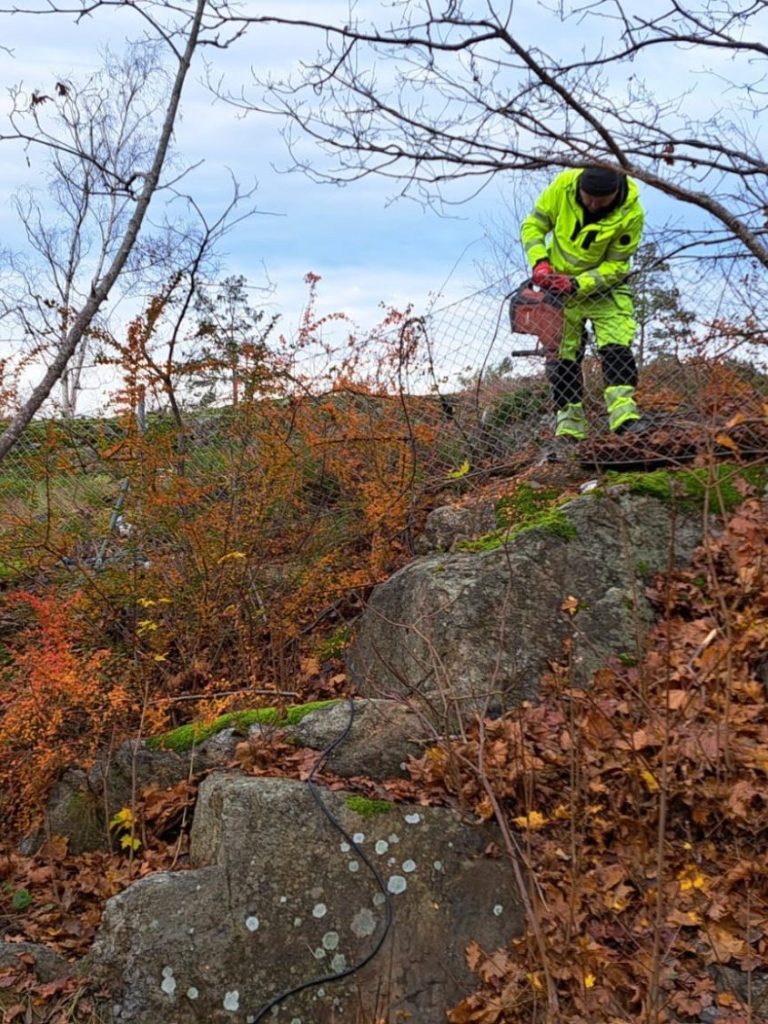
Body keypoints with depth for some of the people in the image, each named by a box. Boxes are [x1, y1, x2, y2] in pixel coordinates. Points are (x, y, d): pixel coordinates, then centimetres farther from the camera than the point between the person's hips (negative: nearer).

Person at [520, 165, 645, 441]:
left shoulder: (631, 214, -25)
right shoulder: (563, 185, -20)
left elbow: (616, 266, -19)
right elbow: (533, 225, -10)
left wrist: (579, 284, -32)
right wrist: (540, 262, -25)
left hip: (605, 286, -2)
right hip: (559, 286, 2)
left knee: (616, 349, -17)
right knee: (563, 357, 0)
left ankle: (625, 416, -21)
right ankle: (568, 427, 3)